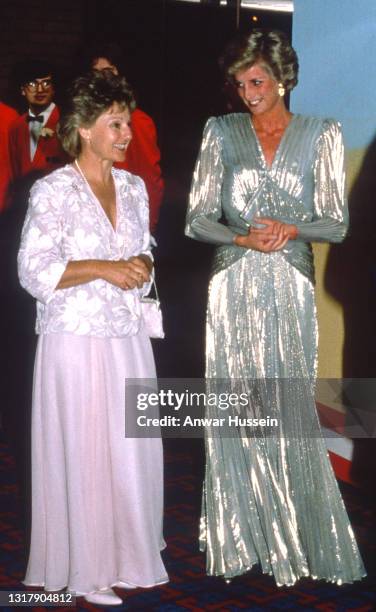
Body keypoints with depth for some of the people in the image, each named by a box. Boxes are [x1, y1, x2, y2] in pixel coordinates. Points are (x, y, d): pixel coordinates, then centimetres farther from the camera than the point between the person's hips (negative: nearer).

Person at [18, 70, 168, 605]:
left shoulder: (134, 187, 9)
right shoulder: (52, 191, -9)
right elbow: (34, 270, -13)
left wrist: (142, 267, -5)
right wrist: (104, 269, -20)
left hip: (128, 339, 6)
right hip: (77, 340, -6)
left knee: (132, 449, 10)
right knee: (82, 451, 1)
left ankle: (125, 553, 27)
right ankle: (85, 570, 15)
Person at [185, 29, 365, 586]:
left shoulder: (321, 135, 4)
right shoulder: (221, 132, 6)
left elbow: (336, 223, 2)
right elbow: (198, 219, 3)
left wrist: (291, 229, -16)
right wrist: (245, 238, -14)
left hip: (290, 288, -1)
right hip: (234, 287, 1)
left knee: (290, 411, 2)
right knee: (236, 410, 3)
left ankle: (301, 541, 16)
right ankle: (241, 538, 17)